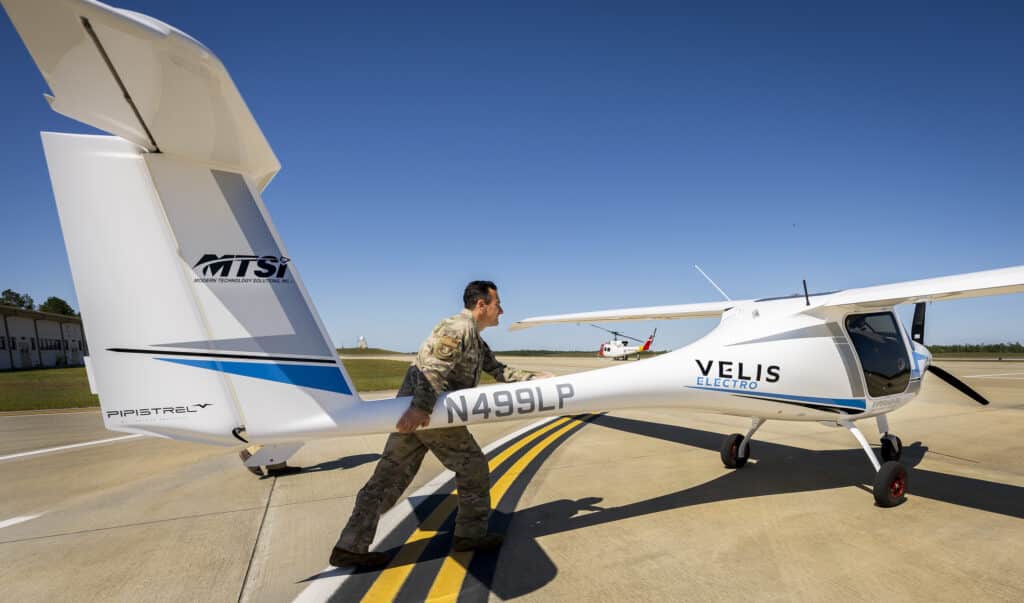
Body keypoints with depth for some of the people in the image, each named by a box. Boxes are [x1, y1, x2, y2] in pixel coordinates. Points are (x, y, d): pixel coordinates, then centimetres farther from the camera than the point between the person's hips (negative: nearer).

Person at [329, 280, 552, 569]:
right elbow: (435, 367, -23)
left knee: (390, 477, 8)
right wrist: (421, 407, -33)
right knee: (472, 466, 5)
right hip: (422, 410, -10)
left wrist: (538, 378, 22)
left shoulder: (477, 342, 24)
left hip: (412, 409, 10)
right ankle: (471, 533, 19)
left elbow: (499, 370, 24)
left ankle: (350, 546, 11)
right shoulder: (459, 326, -10)